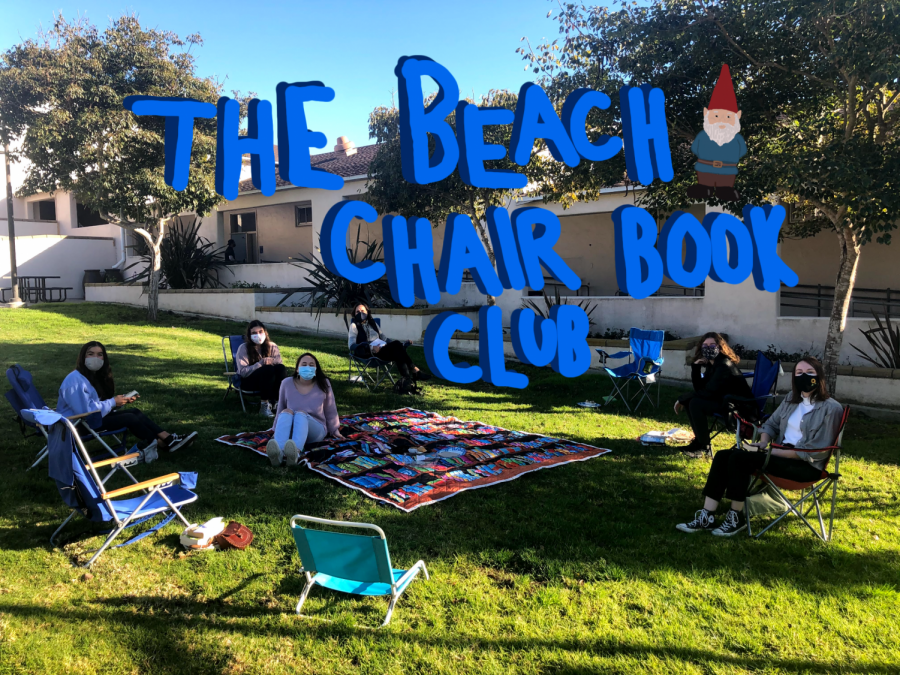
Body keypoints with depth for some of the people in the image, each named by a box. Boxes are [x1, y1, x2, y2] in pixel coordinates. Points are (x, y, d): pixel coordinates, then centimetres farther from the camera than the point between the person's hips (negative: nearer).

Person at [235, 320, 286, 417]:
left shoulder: (272, 346, 4)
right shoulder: (243, 348, -6)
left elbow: (279, 363, -3)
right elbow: (243, 372, -16)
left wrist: (271, 361, -24)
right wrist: (260, 364, -26)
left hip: (268, 380, 4)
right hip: (248, 381, -4)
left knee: (281, 368, -27)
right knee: (268, 369, -33)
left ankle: (273, 401, -26)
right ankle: (264, 405, -31)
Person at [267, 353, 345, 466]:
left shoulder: (323, 384, -3)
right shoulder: (287, 383, -2)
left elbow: (330, 410, 8)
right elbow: (280, 409, 13)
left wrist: (334, 430, 16)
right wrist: (277, 430, 16)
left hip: (316, 429, -1)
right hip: (290, 429, 1)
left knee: (301, 414, -35)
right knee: (286, 412, -33)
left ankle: (295, 454, -68)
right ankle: (278, 453, -62)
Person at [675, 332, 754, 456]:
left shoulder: (724, 366, -22)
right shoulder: (711, 364, 6)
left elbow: (708, 392, -24)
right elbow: (699, 388, 5)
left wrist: (682, 398, -16)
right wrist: (695, 367, -8)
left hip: (740, 408, -10)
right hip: (724, 401, 10)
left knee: (695, 403, -23)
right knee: (689, 400, 4)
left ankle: (704, 446, -8)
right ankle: (698, 439, 13)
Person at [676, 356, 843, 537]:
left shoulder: (831, 408, -11)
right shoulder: (791, 398, 12)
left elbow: (814, 452, -17)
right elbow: (771, 423, 19)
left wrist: (771, 451, -19)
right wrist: (764, 443, -5)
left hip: (806, 465, -8)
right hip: (782, 453, 8)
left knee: (739, 458, -26)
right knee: (723, 456, -13)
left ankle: (737, 517, -12)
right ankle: (707, 516, -16)